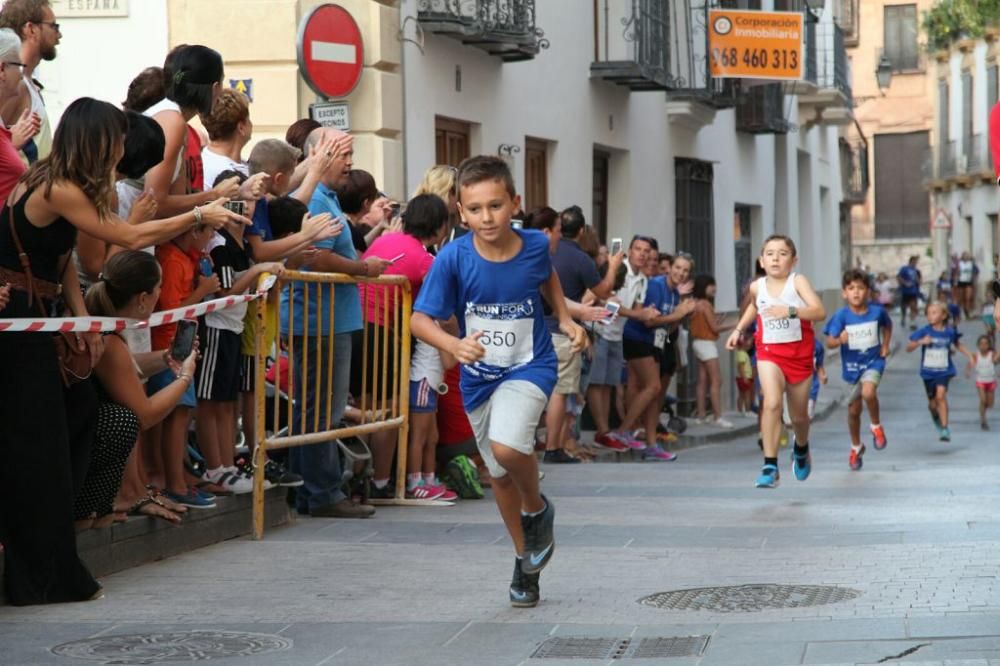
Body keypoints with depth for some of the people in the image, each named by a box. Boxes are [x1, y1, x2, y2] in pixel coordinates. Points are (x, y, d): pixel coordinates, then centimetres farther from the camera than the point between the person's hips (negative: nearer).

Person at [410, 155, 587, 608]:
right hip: (479, 377, 2)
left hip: (530, 367, -2)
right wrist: (454, 346, -35)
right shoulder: (453, 258, -20)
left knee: (507, 446, -29)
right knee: (500, 474, 16)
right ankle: (526, 560, 38)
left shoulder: (535, 244, -15)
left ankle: (538, 508, 4)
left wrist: (565, 320, 2)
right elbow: (420, 320, -18)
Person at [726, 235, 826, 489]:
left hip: (799, 353, -1)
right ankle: (770, 466, -23)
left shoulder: (798, 281, -13)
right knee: (772, 403, -24)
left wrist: (790, 311, -40)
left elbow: (820, 312, -28)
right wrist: (739, 329, 15)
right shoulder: (757, 287, -1)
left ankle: (801, 449, 49)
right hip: (769, 351, 1)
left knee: (798, 416, 14)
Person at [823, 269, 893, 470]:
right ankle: (856, 447, 36)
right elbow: (829, 342, -20)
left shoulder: (877, 311, -10)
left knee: (868, 392, -31)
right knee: (853, 410, 13)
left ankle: (876, 426, -2)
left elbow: (887, 326, 13)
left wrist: (885, 345, 2)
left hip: (873, 362, -1)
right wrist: (840, 340, -40)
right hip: (851, 365, 1)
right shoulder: (841, 315, -15)